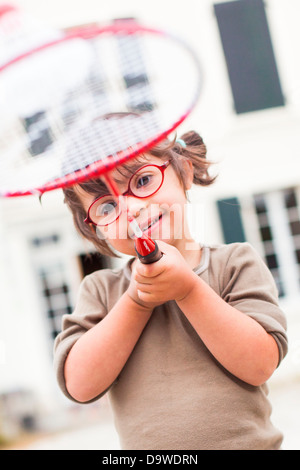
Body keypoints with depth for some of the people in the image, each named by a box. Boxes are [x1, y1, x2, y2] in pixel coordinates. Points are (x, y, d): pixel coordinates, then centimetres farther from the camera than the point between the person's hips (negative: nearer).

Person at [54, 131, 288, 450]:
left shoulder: (236, 262, -3)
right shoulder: (100, 289, 3)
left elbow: (260, 364, -13)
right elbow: (79, 385, -10)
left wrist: (188, 289, -20)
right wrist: (138, 299, -15)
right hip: (144, 444, 2)